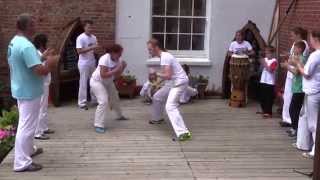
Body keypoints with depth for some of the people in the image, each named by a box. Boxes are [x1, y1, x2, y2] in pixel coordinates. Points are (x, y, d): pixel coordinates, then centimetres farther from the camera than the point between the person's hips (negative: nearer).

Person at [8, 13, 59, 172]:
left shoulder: (14, 42, 8)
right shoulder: (26, 46, -25)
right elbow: (40, 71, -29)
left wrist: (43, 59, 13)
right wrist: (51, 63, -11)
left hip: (21, 89, 10)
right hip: (29, 92, -10)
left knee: (26, 123, 24)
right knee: (26, 126, -4)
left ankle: (29, 149, 40)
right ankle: (22, 162, 3)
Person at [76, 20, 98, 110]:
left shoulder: (94, 37, 7)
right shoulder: (80, 38, -14)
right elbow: (79, 51, -21)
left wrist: (96, 49, -7)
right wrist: (91, 48, -25)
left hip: (92, 63, 7)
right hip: (84, 63, -7)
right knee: (83, 83, -3)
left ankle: (94, 99, 23)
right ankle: (82, 102, 3)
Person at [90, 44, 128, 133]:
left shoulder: (118, 60, -8)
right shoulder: (105, 59, -30)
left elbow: (117, 75, -6)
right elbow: (103, 75, -37)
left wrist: (122, 68, -21)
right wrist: (115, 70, -38)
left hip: (108, 82, 9)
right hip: (97, 81, -8)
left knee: (115, 97, 23)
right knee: (103, 101, -23)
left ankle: (119, 115, 48)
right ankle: (98, 125, -19)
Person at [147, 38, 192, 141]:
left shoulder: (165, 57, -20)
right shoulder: (163, 56, 12)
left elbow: (167, 76, -28)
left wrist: (156, 73, -14)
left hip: (180, 82, -10)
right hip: (173, 82, 10)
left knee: (170, 106, -25)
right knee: (157, 97, 23)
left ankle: (183, 133, -33)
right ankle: (157, 119, 46)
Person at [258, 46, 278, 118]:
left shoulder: (274, 61, -10)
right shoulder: (265, 59, 11)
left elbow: (270, 70, -20)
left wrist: (265, 64, -19)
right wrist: (261, 63, -1)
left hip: (270, 82, -8)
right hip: (263, 81, 8)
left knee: (269, 98, -4)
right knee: (262, 97, 15)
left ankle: (268, 112, 0)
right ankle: (264, 110, 29)